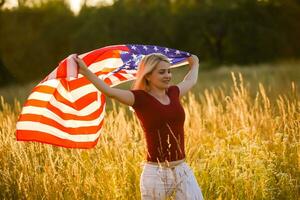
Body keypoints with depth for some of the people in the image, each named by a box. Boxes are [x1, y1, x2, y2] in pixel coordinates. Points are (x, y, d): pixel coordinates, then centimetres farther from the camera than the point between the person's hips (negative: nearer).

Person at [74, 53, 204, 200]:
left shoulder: (173, 93, 11)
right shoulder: (140, 98, -6)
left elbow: (190, 81, 33)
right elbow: (110, 91, -20)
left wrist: (194, 65, 52)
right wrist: (86, 72, -31)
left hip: (182, 171, 5)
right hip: (155, 173, -5)